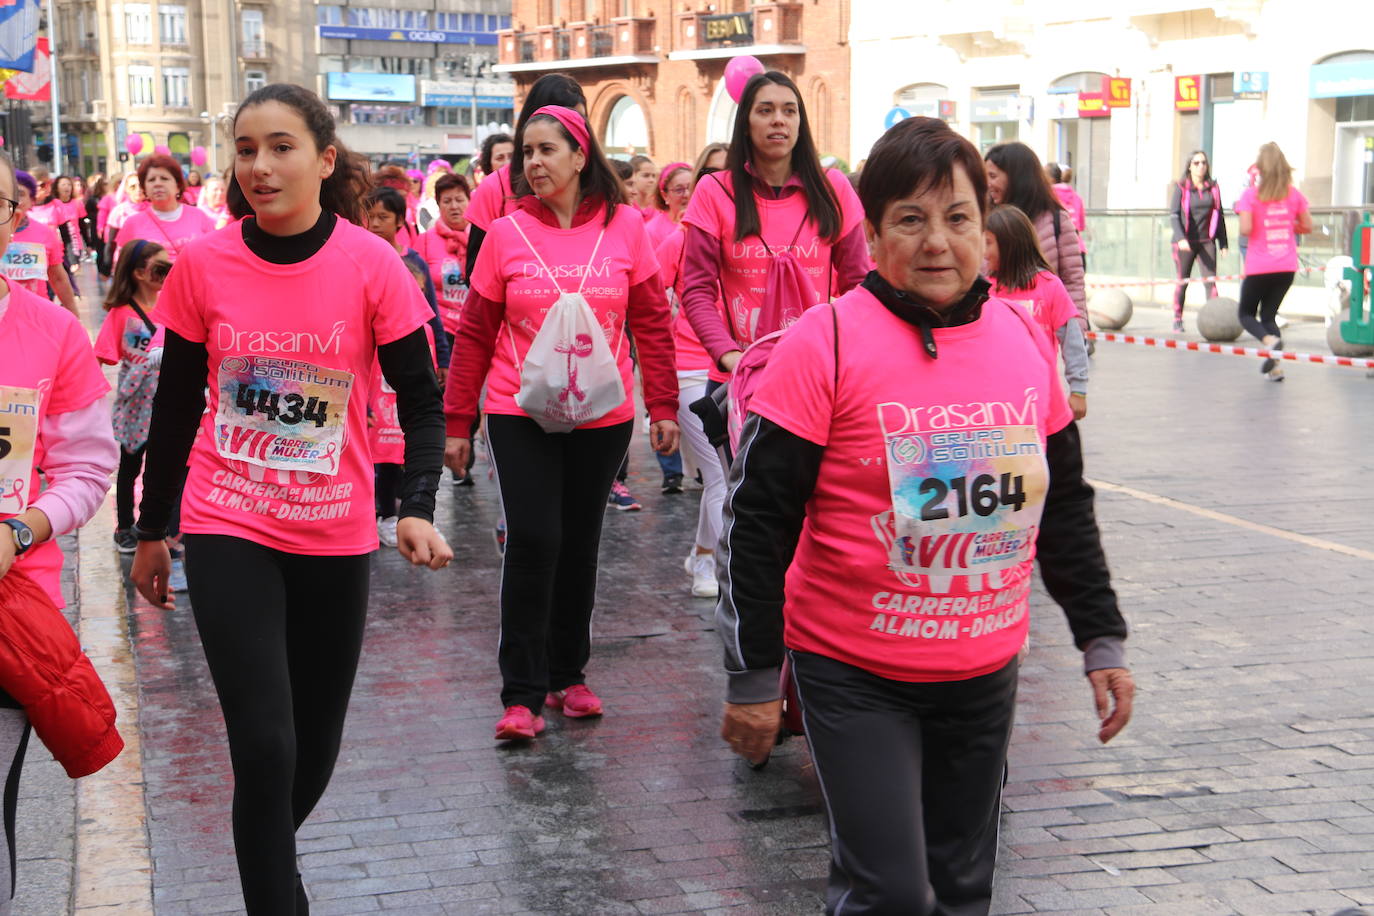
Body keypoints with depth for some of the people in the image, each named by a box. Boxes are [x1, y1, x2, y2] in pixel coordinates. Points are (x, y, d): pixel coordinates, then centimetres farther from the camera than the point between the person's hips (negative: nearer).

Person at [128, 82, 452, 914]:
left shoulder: (372, 265, -10)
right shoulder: (202, 266, -7)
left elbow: (423, 401, -5)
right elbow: (175, 408, 5)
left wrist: (418, 509, -21)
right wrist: (151, 530, 12)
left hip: (336, 534, 1)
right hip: (228, 530, -1)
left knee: (317, 747, 13)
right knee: (265, 745, -11)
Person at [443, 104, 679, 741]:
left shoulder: (624, 227, 0)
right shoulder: (506, 234, -2)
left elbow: (652, 322, 4)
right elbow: (474, 335, 2)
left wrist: (663, 406, 1)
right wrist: (457, 421, 2)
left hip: (603, 417, 2)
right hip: (520, 416, -1)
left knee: (580, 545, 10)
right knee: (532, 543, -9)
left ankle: (568, 675, 25)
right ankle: (522, 695, -1)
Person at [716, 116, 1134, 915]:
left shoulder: (1025, 339, 3)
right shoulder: (825, 345, -13)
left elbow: (1065, 506, 13)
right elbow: (757, 520, -11)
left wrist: (1102, 639, 12)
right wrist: (753, 677, -10)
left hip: (986, 672, 5)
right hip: (854, 674, -5)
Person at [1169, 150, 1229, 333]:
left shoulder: (1213, 188, 7)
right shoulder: (1181, 187, -3)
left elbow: (1219, 216, 12)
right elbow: (1174, 215, -9)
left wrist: (1223, 243, 9)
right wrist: (1180, 238, -22)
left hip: (1207, 241, 2)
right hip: (1185, 242, -2)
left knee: (1211, 280, -6)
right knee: (1182, 282, 7)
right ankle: (1177, 320, 18)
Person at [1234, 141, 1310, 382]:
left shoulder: (1251, 195, -8)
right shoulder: (1294, 194, 3)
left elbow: (1245, 229, -18)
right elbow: (1307, 226, 6)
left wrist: (1259, 228, 5)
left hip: (1259, 267, -4)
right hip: (1287, 266, 4)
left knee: (1246, 313, 12)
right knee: (1268, 314, 15)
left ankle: (1269, 340, -19)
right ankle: (1275, 366, -1)